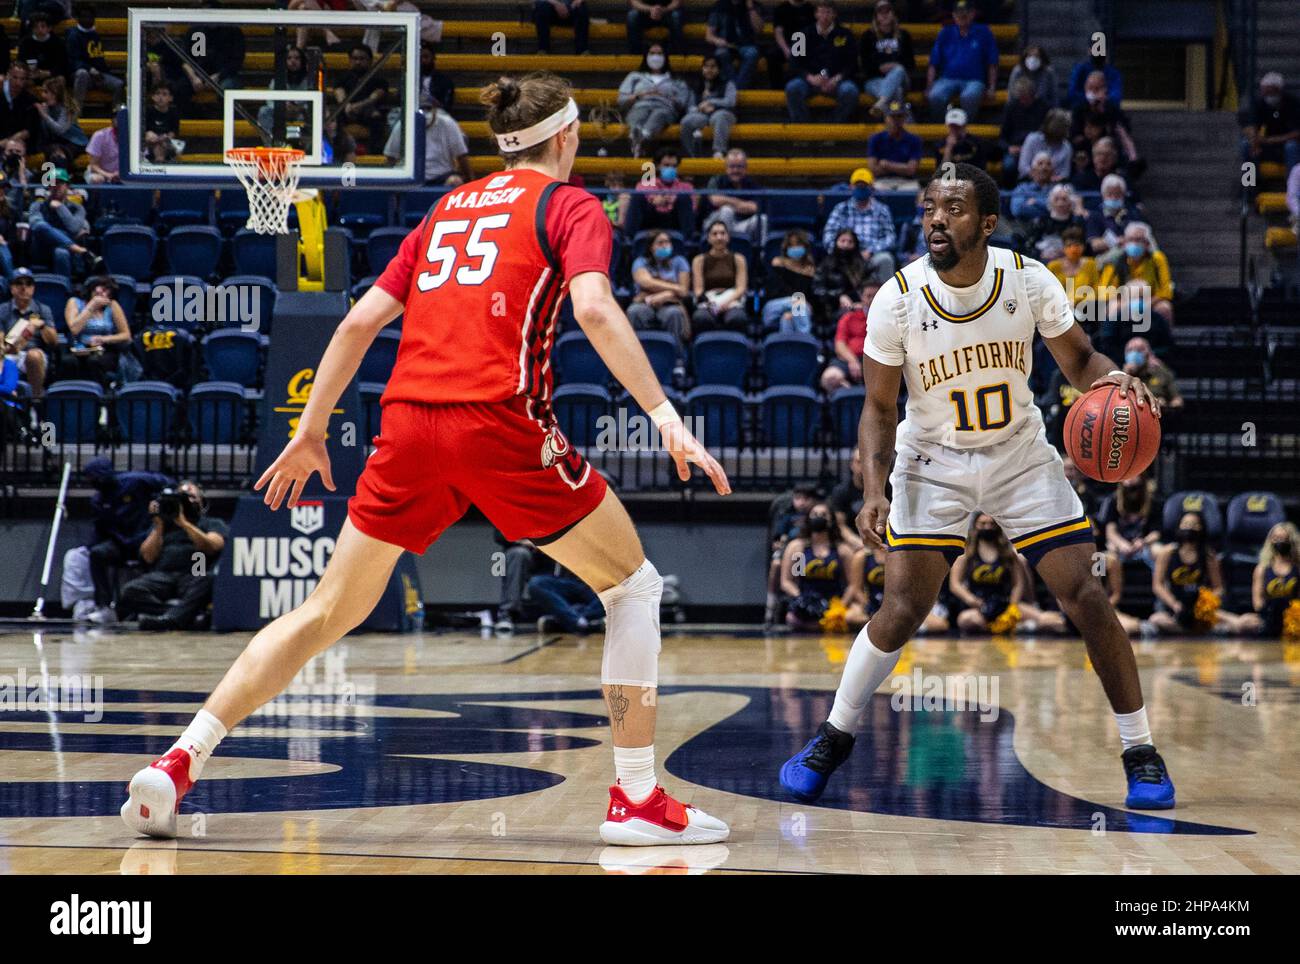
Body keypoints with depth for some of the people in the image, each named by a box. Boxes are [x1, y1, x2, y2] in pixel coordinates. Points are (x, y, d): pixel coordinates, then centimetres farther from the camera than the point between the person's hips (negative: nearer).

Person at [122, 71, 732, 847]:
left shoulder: (447, 209, 24)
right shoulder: (569, 205, 8)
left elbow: (360, 323, 18)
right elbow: (594, 308, -11)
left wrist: (310, 433, 23)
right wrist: (666, 416, -15)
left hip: (409, 422, 5)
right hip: (502, 422, -5)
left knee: (330, 611, 14)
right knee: (633, 585, 11)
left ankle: (177, 765, 5)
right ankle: (637, 798, 5)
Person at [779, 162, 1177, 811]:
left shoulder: (1029, 282, -15)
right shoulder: (897, 299, -17)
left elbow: (1079, 360, 0)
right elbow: (879, 408, -9)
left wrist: (1113, 380, -24)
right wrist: (874, 490, -23)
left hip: (1021, 457, 1)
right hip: (933, 464, -1)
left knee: (1085, 598, -6)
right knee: (902, 609, -9)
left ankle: (1140, 751, 7)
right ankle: (834, 737, 12)